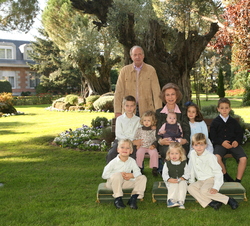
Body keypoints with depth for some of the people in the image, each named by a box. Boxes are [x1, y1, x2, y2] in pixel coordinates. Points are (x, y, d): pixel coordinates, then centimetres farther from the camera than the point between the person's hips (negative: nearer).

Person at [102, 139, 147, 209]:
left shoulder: (132, 161, -1)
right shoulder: (114, 162, -13)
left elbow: (138, 172, -2)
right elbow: (104, 175, -15)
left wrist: (131, 175, -25)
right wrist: (119, 174, -23)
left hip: (126, 183, 4)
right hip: (113, 182, -4)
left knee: (142, 178, -9)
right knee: (117, 176, -38)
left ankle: (133, 198, -16)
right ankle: (118, 199, -24)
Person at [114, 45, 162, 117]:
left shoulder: (151, 70, 3)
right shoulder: (124, 70, 4)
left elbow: (156, 92, 0)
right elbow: (118, 92, 3)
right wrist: (117, 112, -4)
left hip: (146, 110, 0)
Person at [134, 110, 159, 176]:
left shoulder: (154, 131, 7)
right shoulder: (139, 130, 11)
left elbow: (156, 140, 5)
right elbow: (135, 139, 14)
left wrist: (153, 145, -14)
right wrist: (137, 144, -4)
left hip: (151, 147, -1)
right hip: (142, 147, 1)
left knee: (154, 152, -30)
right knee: (139, 152, -29)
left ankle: (154, 168, -21)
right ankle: (139, 167, -14)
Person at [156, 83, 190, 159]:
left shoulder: (183, 111, 14)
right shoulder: (158, 112, 14)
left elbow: (187, 131, 6)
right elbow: (158, 132, 6)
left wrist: (184, 140, -17)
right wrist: (160, 140, -17)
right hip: (165, 146, 0)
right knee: (167, 150, -33)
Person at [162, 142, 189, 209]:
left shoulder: (183, 163, 2)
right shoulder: (167, 163, 0)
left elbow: (187, 174, 2)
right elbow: (164, 174, -1)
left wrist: (182, 178, -16)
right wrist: (169, 179, -19)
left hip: (181, 180, 1)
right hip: (170, 181, -1)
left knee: (183, 184, -30)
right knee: (174, 185, -32)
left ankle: (180, 201, -31)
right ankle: (170, 200, -33)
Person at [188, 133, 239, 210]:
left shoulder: (210, 156, -14)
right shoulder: (192, 155, 3)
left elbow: (218, 172, -16)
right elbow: (191, 169, 17)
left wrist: (216, 187, -25)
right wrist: (191, 181, 11)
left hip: (211, 179, -5)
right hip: (200, 181, 6)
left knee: (204, 191, -34)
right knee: (190, 187, -24)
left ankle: (229, 200, -22)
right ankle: (210, 203, -32)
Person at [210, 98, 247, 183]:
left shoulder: (233, 121, 14)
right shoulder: (215, 122, 8)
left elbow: (240, 133, 14)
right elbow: (213, 136, 3)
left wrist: (237, 141, -7)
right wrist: (222, 142, -13)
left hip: (233, 143, 2)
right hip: (220, 144, -2)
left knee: (243, 158, -23)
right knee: (217, 157, -33)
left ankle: (238, 180, -8)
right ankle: (227, 177, -12)